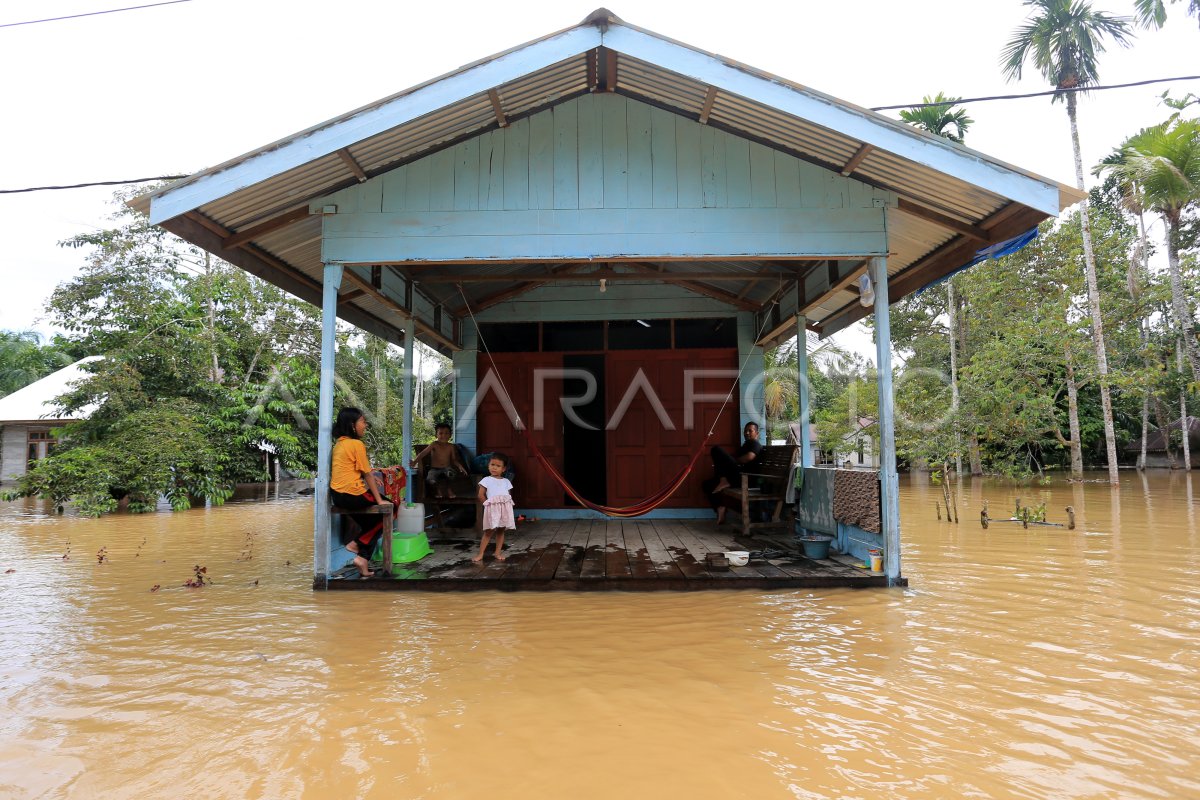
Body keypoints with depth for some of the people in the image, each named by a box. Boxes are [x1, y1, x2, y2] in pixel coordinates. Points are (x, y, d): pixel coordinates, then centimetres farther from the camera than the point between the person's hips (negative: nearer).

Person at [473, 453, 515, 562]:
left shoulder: (506, 482, 13)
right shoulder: (486, 480, 3)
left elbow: (509, 495, 15)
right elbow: (481, 495, 1)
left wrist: (506, 504, -1)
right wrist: (488, 504, -2)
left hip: (505, 508, 4)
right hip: (492, 508, -4)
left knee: (501, 531, 8)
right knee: (489, 531, -6)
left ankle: (498, 553, 16)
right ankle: (480, 554, -1)